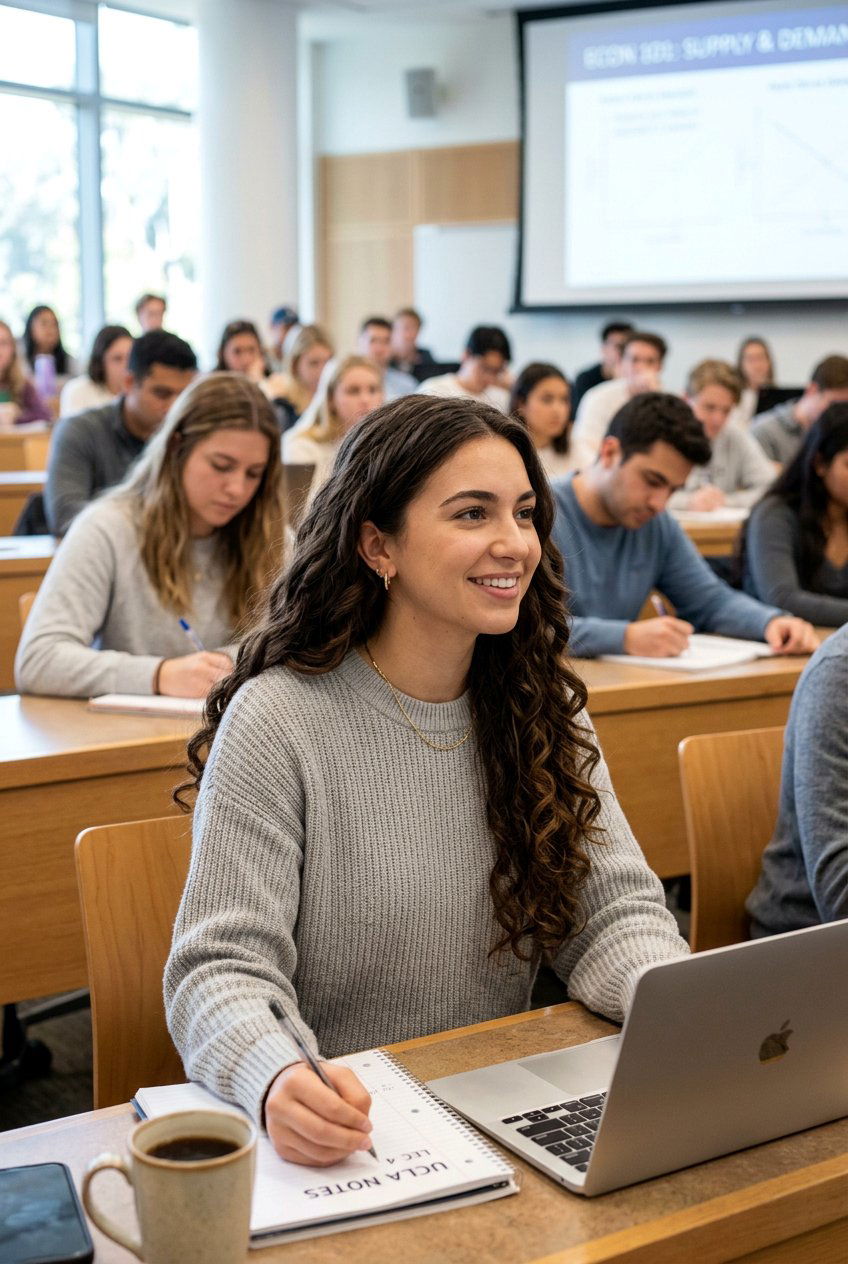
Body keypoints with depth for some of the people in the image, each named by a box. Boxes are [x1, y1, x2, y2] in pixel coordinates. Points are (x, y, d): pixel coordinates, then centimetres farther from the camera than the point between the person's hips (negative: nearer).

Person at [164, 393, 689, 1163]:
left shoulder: (541, 707, 6)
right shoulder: (278, 720, -11)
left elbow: (612, 909, 3)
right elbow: (223, 966, -15)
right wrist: (277, 1081, -36)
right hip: (335, 1133, -3)